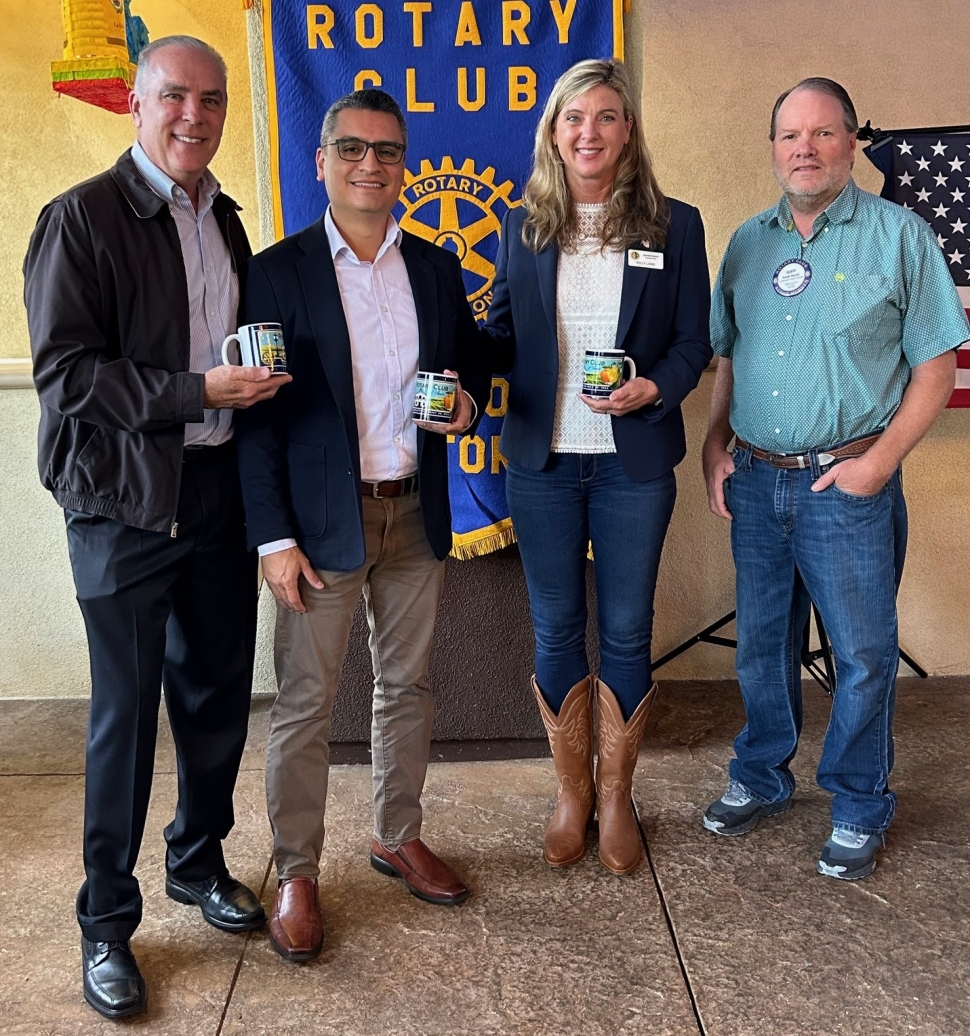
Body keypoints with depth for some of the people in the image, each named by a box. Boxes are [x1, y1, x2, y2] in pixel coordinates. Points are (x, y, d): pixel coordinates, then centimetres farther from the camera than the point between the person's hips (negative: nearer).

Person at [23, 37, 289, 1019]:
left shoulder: (224, 220, 14)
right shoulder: (81, 218, -8)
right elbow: (65, 373, -15)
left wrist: (259, 377, 5)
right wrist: (197, 392, -21)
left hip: (218, 488, 6)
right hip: (125, 500, -6)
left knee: (218, 694, 13)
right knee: (125, 711, 2)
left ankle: (198, 860, 36)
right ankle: (106, 921, 20)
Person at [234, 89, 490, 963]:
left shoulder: (436, 267, 7)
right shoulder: (279, 271, -5)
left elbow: (473, 363, 18)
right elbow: (258, 415, -7)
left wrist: (467, 400, -7)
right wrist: (273, 537, -12)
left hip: (416, 512, 4)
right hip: (321, 520, -4)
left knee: (407, 684, 15)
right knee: (305, 701, 3)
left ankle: (398, 838, 34)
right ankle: (297, 873, 20)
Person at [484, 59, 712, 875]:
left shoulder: (673, 225, 0)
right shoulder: (524, 228, 4)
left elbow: (694, 343, 0)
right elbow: (502, 339, 5)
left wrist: (653, 389, -19)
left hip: (633, 464, -1)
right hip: (542, 463, 2)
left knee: (626, 632, 9)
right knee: (556, 631, 11)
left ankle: (616, 796, 28)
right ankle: (571, 793, 29)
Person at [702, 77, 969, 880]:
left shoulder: (898, 234, -4)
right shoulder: (748, 242, 10)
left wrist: (881, 458, -14)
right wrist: (716, 442, 4)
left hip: (846, 484, -4)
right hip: (754, 482, 4)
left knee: (863, 653, 5)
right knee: (762, 643, 15)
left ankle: (860, 808, 23)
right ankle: (762, 779, 34)